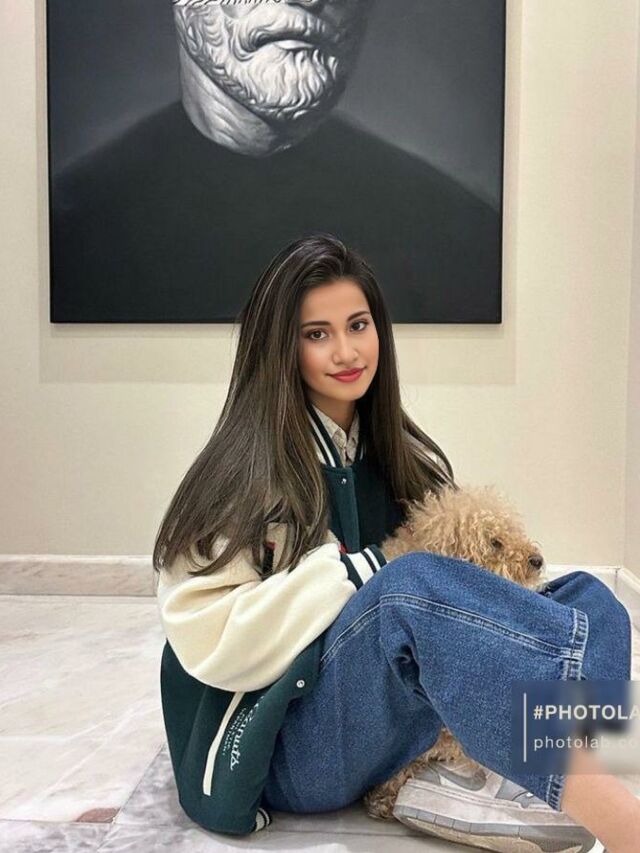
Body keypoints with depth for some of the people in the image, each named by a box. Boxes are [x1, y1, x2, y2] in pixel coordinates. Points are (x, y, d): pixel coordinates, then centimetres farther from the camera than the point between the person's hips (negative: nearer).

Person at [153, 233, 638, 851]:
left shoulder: (408, 458, 10)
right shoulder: (246, 471, -8)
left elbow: (466, 566, 11)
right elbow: (207, 640, -15)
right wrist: (355, 573, -21)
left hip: (395, 727, 6)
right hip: (288, 751, -6)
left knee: (588, 600, -13)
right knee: (415, 584, -34)